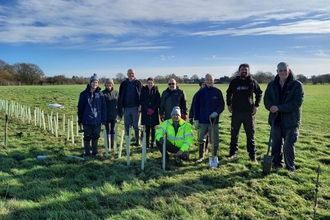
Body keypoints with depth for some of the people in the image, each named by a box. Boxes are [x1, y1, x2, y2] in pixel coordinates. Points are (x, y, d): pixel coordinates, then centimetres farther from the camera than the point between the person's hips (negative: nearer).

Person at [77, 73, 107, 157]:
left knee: (96, 137, 12)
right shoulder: (84, 94, -3)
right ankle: (87, 153, 20)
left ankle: (95, 152, 27)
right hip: (87, 120, -2)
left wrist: (103, 119, 1)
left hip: (97, 120, 2)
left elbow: (104, 107, 4)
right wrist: (80, 119, 2)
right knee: (87, 137, 7)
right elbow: (80, 107, 1)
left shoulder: (100, 94, 2)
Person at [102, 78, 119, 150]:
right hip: (107, 115, -3)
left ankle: (113, 145, 19)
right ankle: (108, 145, 6)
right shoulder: (103, 93, -4)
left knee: (113, 129, 10)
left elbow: (119, 103, 9)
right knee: (108, 129, -2)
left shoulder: (116, 93, 5)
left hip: (114, 115, 3)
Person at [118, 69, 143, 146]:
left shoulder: (138, 83, 1)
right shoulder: (123, 84, 7)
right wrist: (120, 110, 1)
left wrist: (140, 107, -15)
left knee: (136, 126, 6)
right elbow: (120, 97, 6)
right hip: (126, 108, 3)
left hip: (135, 108, -2)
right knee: (127, 127, 9)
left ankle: (137, 141, 15)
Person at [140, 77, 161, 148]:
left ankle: (153, 142, 12)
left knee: (153, 128, 4)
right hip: (145, 112, 0)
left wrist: (153, 109, -12)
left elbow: (158, 102, 0)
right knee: (147, 128, 2)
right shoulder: (144, 90, 3)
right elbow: (141, 101, 0)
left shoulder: (156, 90, 2)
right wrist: (147, 109, -11)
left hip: (154, 112, 0)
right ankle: (147, 143, 9)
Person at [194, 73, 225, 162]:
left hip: (214, 120, -2)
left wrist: (216, 112, -17)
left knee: (214, 140, 4)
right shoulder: (200, 92, 3)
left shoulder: (218, 92, -1)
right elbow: (196, 106, 7)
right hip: (202, 121, 2)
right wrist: (196, 119, 2)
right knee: (200, 139, 9)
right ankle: (201, 156, 24)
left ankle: (215, 156, 19)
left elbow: (221, 105, 2)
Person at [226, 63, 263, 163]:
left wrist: (256, 105, 2)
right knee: (234, 134, 8)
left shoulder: (253, 82, 0)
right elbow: (229, 94, 15)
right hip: (236, 112, 1)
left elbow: (259, 93, 11)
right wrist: (229, 104, 6)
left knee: (250, 134, 5)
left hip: (249, 112, -1)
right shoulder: (234, 82, 2)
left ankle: (252, 155, 13)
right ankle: (233, 153, 21)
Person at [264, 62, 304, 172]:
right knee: (276, 143, 12)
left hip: (291, 120, -4)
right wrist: (272, 107, -16)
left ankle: (290, 167, 17)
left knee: (288, 145, 2)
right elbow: (266, 100, 6)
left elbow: (297, 102, -16)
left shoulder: (297, 85, -7)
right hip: (276, 119, 4)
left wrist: (279, 108, -22)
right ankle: (276, 163, 27)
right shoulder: (272, 85, 6)